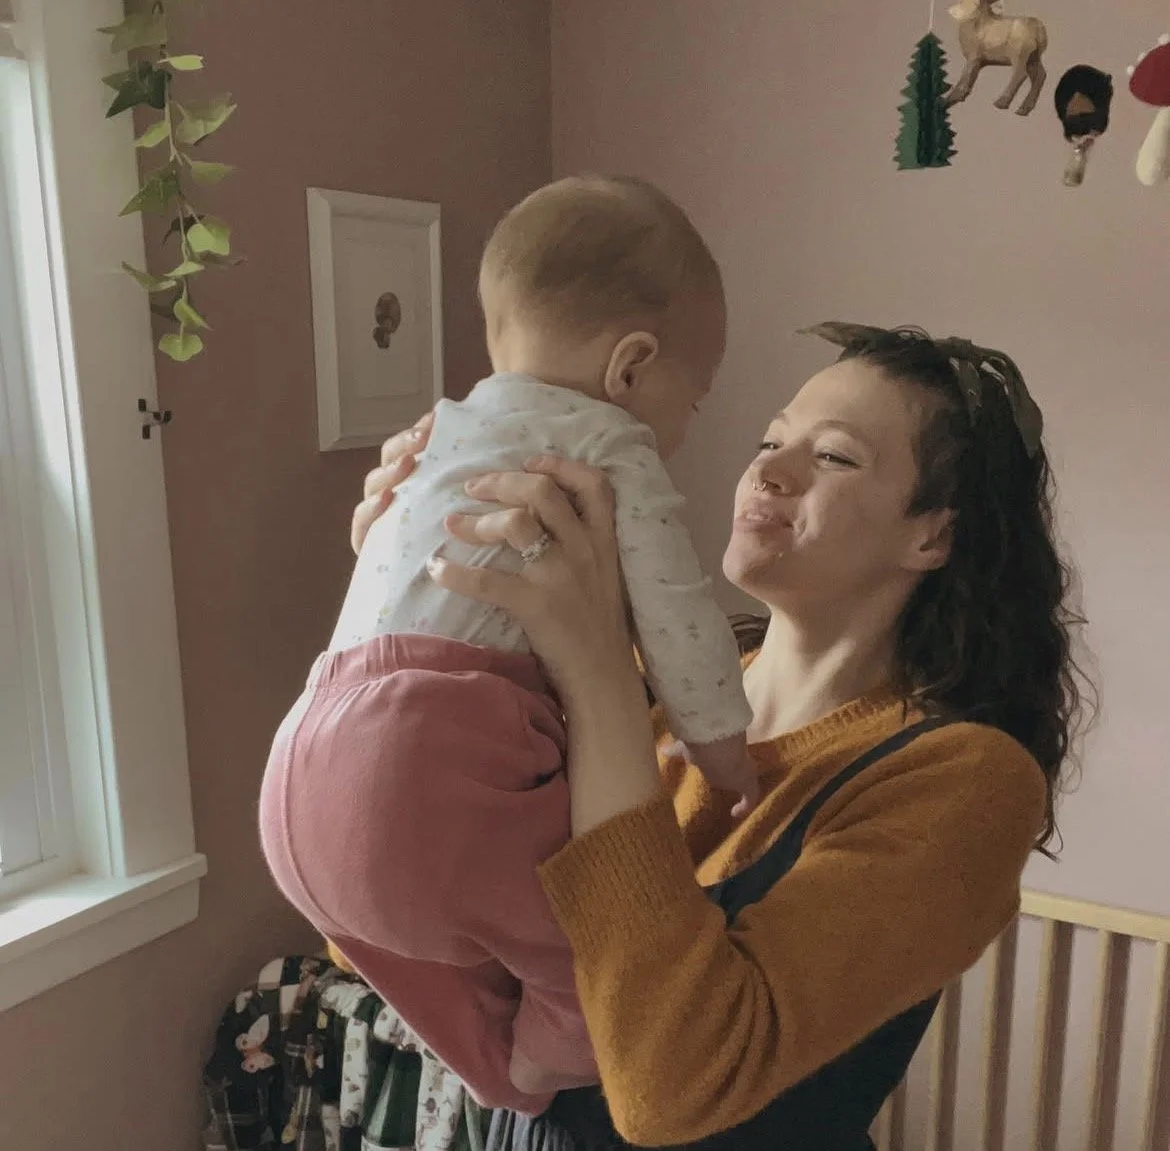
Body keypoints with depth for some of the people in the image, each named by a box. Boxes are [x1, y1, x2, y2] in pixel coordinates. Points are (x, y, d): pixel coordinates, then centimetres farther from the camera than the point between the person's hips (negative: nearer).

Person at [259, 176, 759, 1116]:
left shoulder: (441, 439, 26)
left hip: (309, 770, 10)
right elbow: (680, 625, -2)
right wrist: (735, 767, 12)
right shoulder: (609, 450, 2)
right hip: (436, 766, -10)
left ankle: (511, 1088, 45)